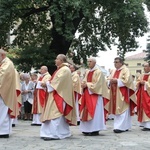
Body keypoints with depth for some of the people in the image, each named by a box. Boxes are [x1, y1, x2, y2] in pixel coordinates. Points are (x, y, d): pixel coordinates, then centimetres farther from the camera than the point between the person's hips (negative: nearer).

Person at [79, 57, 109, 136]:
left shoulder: (98, 72, -8)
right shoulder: (87, 72, 16)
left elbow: (97, 84, -15)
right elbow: (84, 81, 16)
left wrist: (87, 84, -12)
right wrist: (84, 84, -7)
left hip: (95, 94, -8)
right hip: (87, 94, 8)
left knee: (95, 112, -8)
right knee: (86, 112, 5)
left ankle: (95, 130, -6)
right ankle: (87, 130, 10)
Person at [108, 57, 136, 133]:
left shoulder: (125, 70, -5)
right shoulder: (113, 71, 17)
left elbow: (127, 80, -16)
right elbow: (109, 80, 17)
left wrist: (116, 81, -19)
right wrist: (111, 81, -6)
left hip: (122, 93, -8)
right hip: (115, 93, 8)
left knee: (122, 109, -9)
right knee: (116, 109, 8)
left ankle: (121, 127, -11)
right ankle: (125, 126, 16)